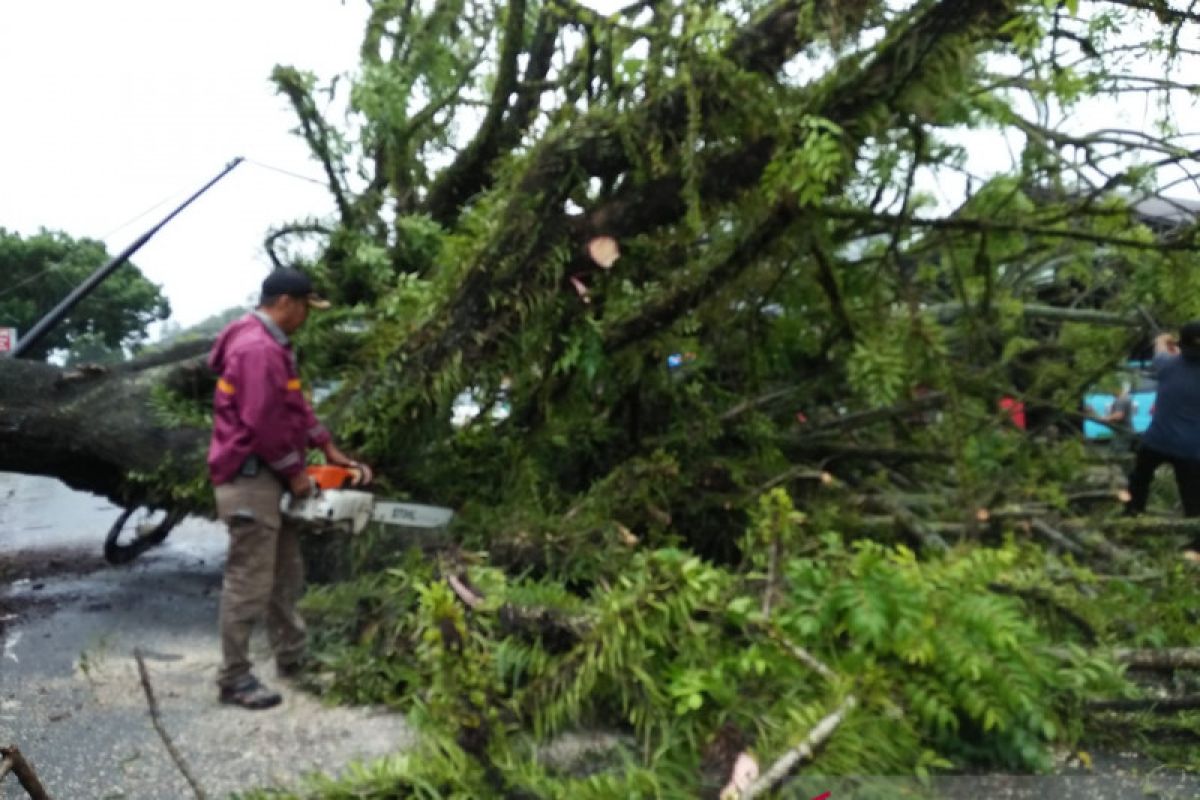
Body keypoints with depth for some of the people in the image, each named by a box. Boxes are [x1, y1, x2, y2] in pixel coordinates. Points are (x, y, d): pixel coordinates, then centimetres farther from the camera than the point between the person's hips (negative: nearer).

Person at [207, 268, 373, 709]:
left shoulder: (271, 345, 15)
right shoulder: (258, 348, -20)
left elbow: (294, 406, 19)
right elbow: (264, 423, -24)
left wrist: (329, 449, 13)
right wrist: (295, 471, -14)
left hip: (268, 475, 11)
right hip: (250, 477, -11)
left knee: (286, 573, 18)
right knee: (250, 582, -4)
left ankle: (292, 658, 30)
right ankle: (234, 678, 6)